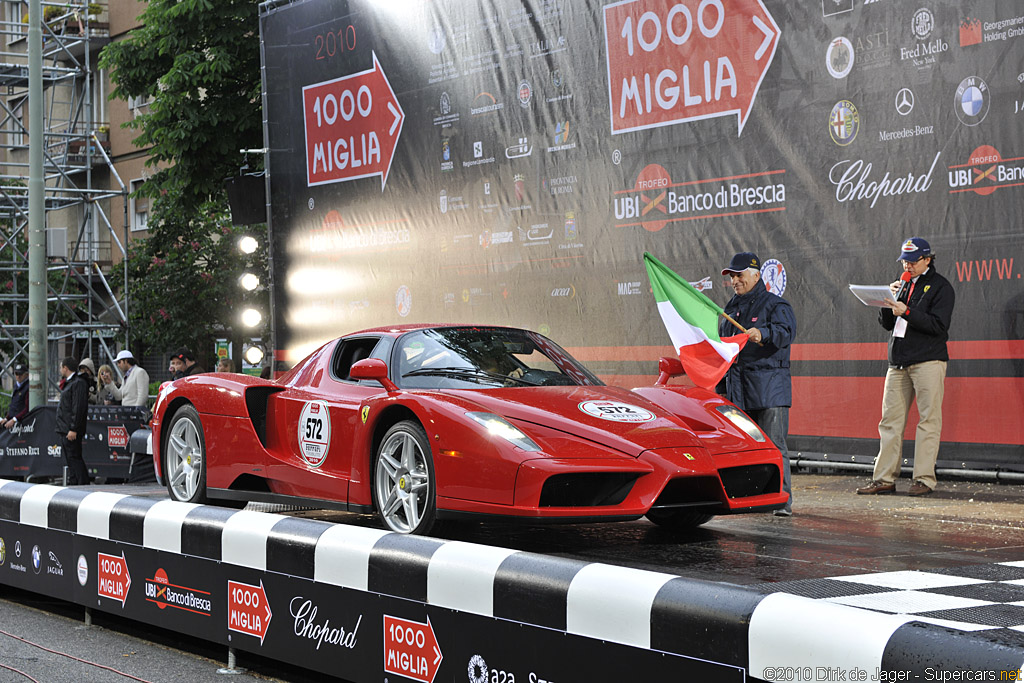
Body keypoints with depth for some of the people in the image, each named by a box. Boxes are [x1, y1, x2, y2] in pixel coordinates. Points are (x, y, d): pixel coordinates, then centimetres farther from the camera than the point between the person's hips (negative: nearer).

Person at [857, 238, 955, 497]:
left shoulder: (940, 286, 0)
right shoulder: (903, 284, 19)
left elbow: (939, 325, -11)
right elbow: (886, 323, 17)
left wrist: (906, 312, -17)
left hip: (928, 361, -6)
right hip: (898, 363, 6)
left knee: (928, 420, -6)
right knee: (890, 420, 3)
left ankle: (924, 478, -3)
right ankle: (884, 478, 5)